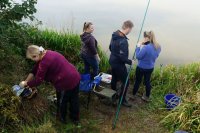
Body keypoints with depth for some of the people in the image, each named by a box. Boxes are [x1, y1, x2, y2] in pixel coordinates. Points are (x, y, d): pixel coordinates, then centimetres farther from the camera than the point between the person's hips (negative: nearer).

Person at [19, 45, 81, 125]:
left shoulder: (44, 62, -23)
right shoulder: (46, 55, 6)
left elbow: (38, 80, -14)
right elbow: (35, 70, 14)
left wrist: (26, 84, 3)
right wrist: (26, 81, 15)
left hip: (66, 82, -9)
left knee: (62, 101, 18)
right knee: (74, 100, 23)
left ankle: (62, 118, 42)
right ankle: (75, 119, 43)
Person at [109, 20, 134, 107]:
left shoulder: (114, 35, -1)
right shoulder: (123, 41, -30)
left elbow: (110, 48, 11)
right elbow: (122, 57, -28)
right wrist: (130, 62, -13)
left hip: (112, 61, 9)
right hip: (119, 64, -9)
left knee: (114, 79, 25)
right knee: (125, 82, 6)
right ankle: (122, 100, 19)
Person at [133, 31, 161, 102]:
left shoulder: (146, 48, -30)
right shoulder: (158, 47, -6)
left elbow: (138, 56, -19)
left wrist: (138, 47, -9)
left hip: (141, 68, -6)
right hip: (150, 68, 6)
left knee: (137, 81, 13)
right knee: (147, 81, 21)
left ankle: (133, 95, 33)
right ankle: (147, 97, 37)